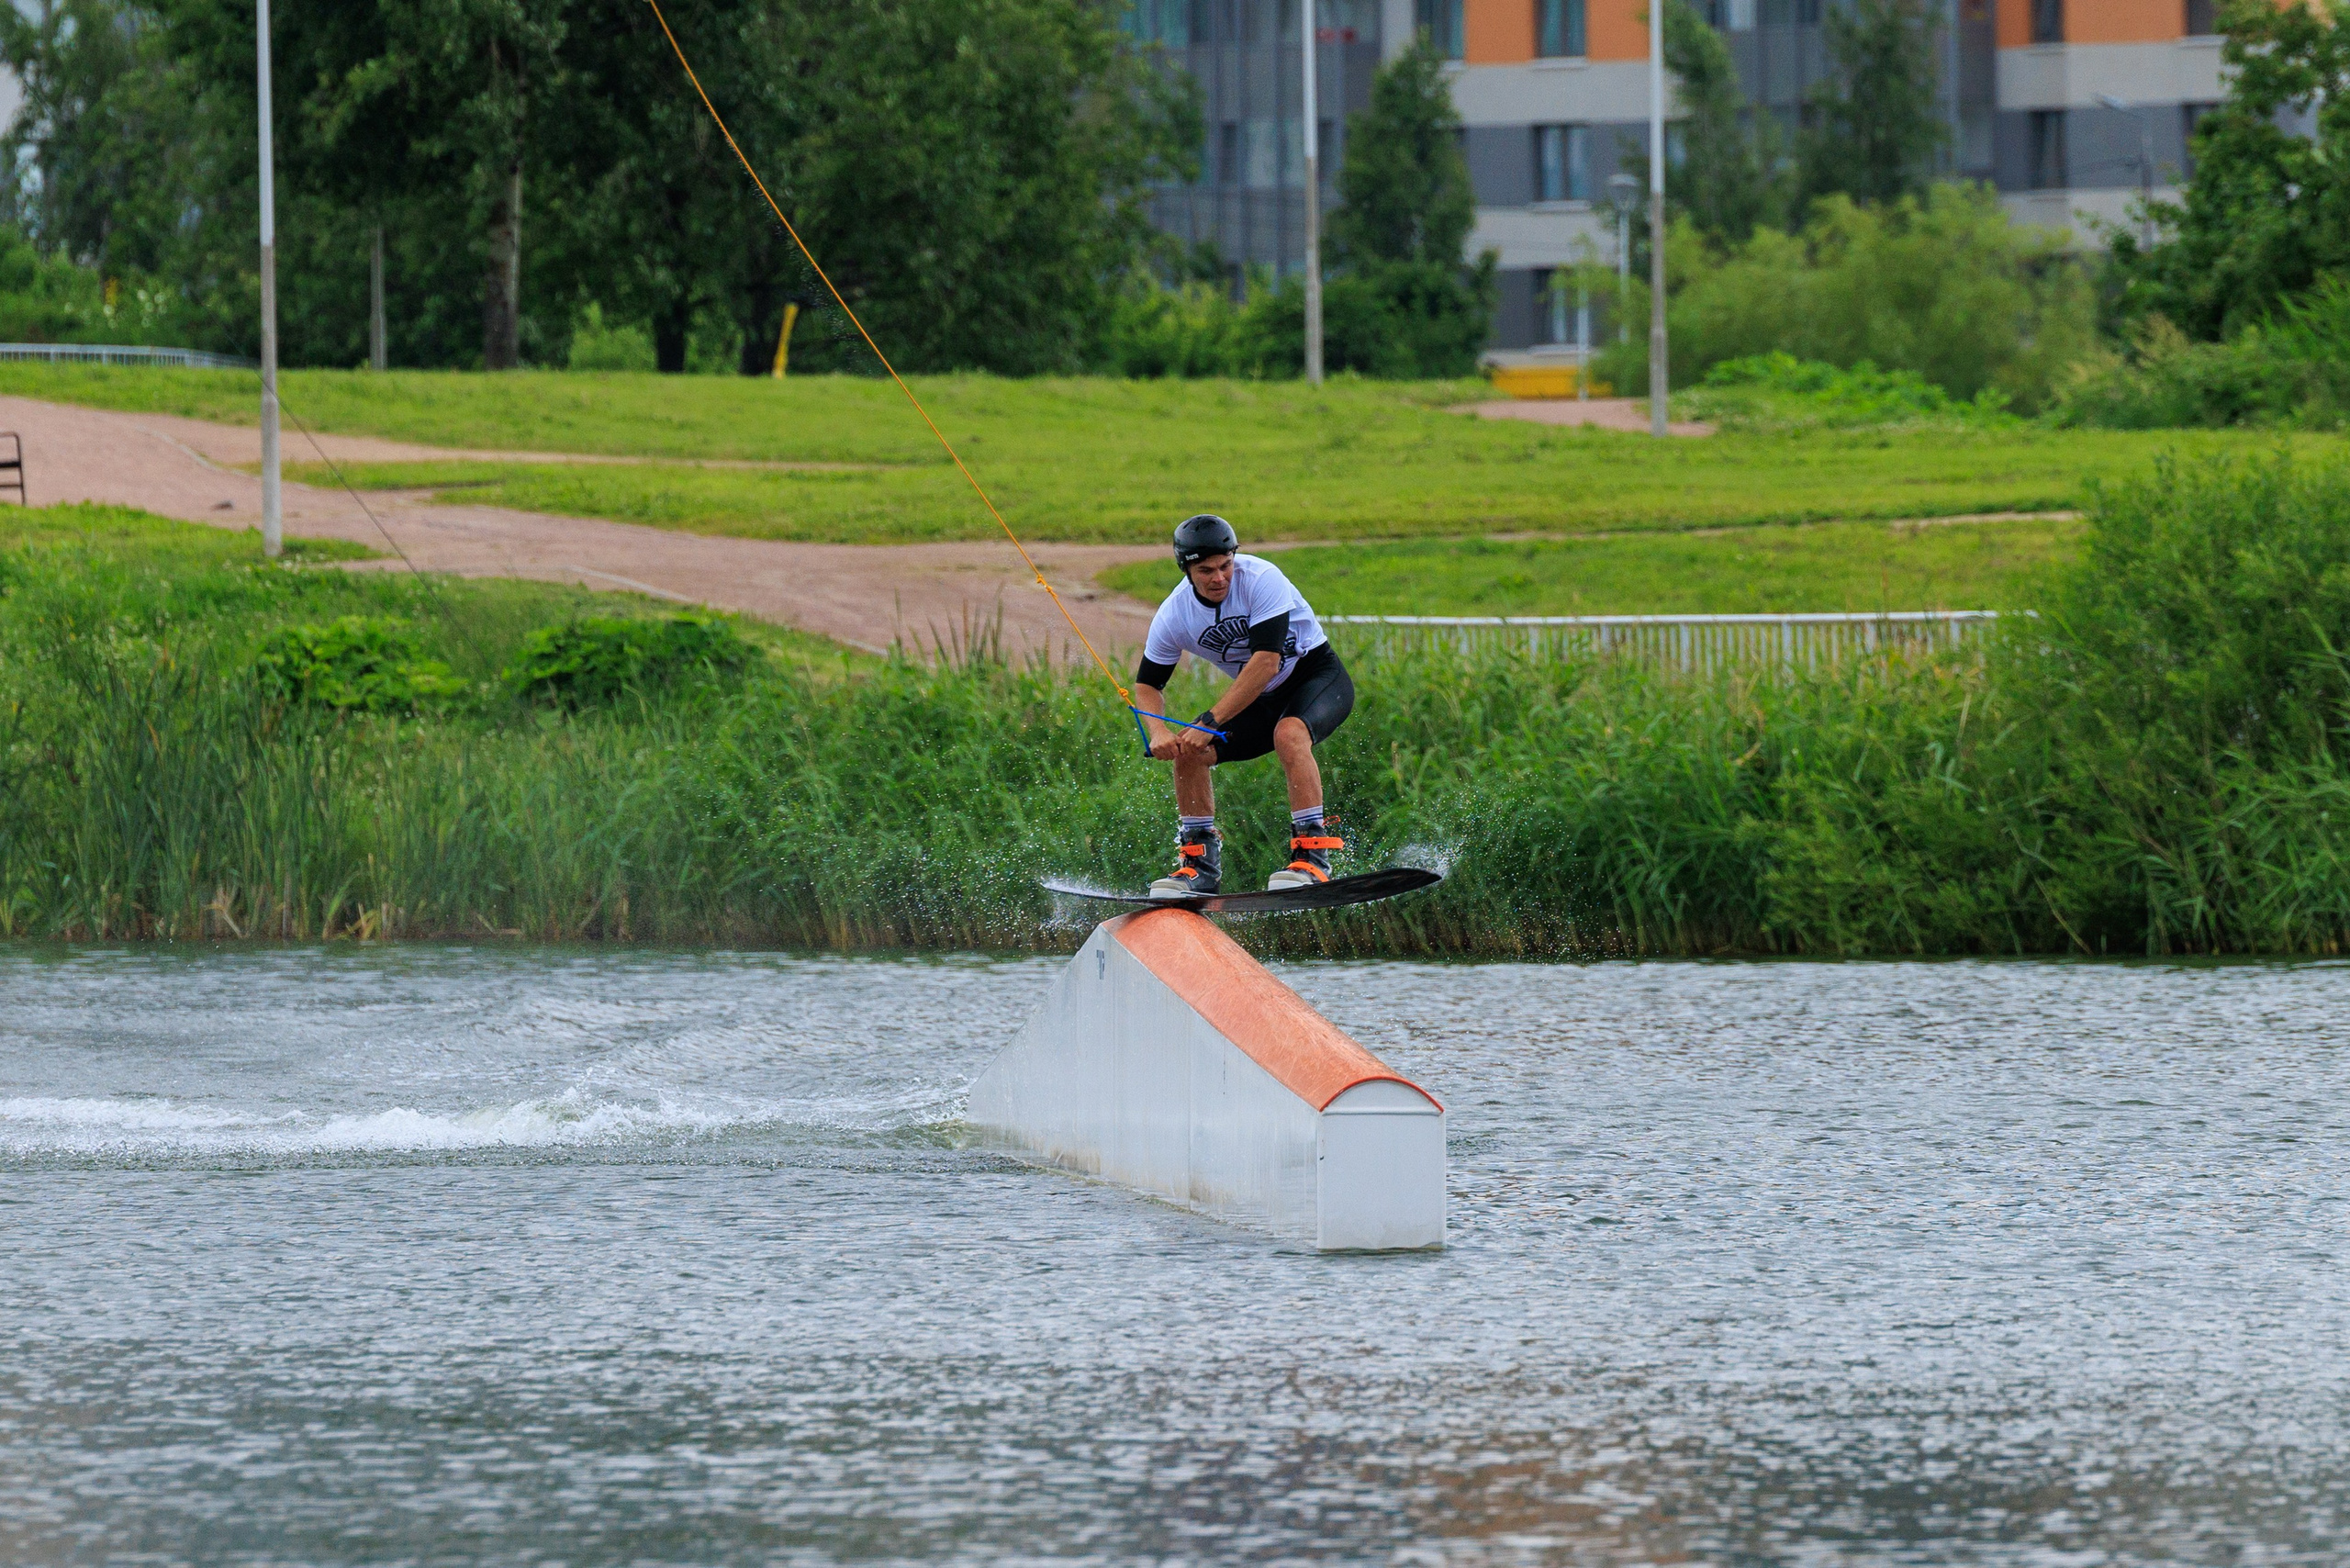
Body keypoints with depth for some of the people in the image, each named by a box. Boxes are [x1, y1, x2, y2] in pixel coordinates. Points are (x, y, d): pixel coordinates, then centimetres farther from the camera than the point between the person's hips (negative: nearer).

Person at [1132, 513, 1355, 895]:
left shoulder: (1261, 579, -26)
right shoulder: (1174, 615, -10)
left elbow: (1266, 663, -32)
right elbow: (1147, 685, -1)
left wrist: (1210, 722, -34)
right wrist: (1158, 731, -23)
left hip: (1318, 674, -5)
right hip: (1264, 698, 5)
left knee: (1288, 733, -36)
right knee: (1189, 750, -13)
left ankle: (1312, 855, -37)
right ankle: (1200, 863, 0)